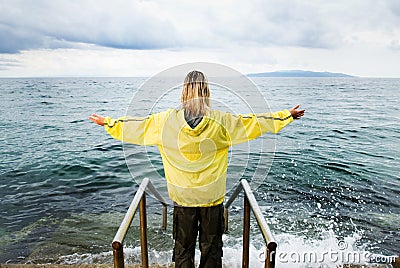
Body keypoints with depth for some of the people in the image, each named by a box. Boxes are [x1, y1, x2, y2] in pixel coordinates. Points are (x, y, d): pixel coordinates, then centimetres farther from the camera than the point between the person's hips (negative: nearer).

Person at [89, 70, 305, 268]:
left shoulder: (166, 120, -9)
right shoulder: (221, 121, -11)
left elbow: (135, 126, 2)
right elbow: (252, 123, -2)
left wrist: (106, 122, 20)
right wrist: (287, 115, 11)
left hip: (182, 197, 1)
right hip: (212, 197, 0)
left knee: (183, 247, 18)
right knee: (211, 248, 17)